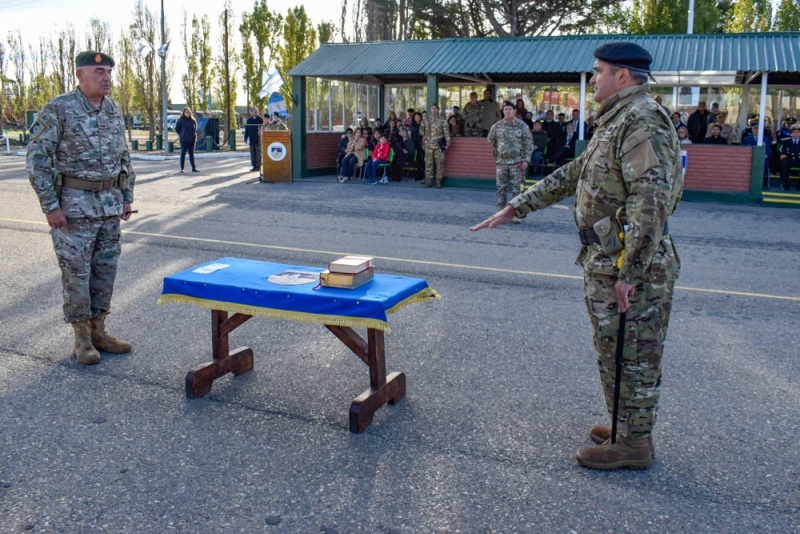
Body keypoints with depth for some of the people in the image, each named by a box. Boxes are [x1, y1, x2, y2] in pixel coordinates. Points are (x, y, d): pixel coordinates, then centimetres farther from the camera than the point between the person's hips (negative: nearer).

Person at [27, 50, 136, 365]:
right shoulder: (58, 109, -10)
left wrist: (127, 197, 13)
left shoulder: (114, 111, 8)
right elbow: (37, 158, -11)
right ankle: (82, 337, 12)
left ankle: (98, 330, 22)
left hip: (110, 203, 6)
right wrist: (50, 206, -14)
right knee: (76, 272, 1)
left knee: (105, 269, 10)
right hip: (74, 204, -6)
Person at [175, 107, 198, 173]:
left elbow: (195, 128, 21)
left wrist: (194, 135, 12)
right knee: (183, 154, -2)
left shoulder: (193, 120, 6)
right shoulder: (181, 120, -5)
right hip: (184, 140, -4)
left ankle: (194, 168, 16)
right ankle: (182, 169, 0)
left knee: (192, 154, 10)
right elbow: (177, 128, 3)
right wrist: (181, 134, 8)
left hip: (192, 140, 4)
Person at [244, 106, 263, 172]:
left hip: (258, 139, -3)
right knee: (252, 153, 5)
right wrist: (246, 138, 8)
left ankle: (258, 166, 6)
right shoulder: (249, 120, 10)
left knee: (258, 152, 0)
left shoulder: (260, 119, -1)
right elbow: (246, 129, 12)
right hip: (251, 139, 3)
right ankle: (254, 166, 10)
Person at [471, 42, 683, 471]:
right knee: (617, 353, 19)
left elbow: (650, 201, -26)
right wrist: (515, 208, 22)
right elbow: (570, 176, 23)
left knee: (630, 357, 2)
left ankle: (633, 444, 16)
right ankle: (626, 428, 33)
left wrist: (629, 272, -26)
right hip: (605, 261, 10)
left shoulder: (642, 121, -17)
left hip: (630, 265, -10)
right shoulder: (615, 122, 17)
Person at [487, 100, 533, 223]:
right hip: (501, 162, 2)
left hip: (516, 162, -2)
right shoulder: (497, 126, 3)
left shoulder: (522, 126, -2)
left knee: (516, 189, -1)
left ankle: (515, 214, 3)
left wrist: (526, 160, -7)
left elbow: (529, 144, -1)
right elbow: (490, 140, 18)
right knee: (501, 189, 5)